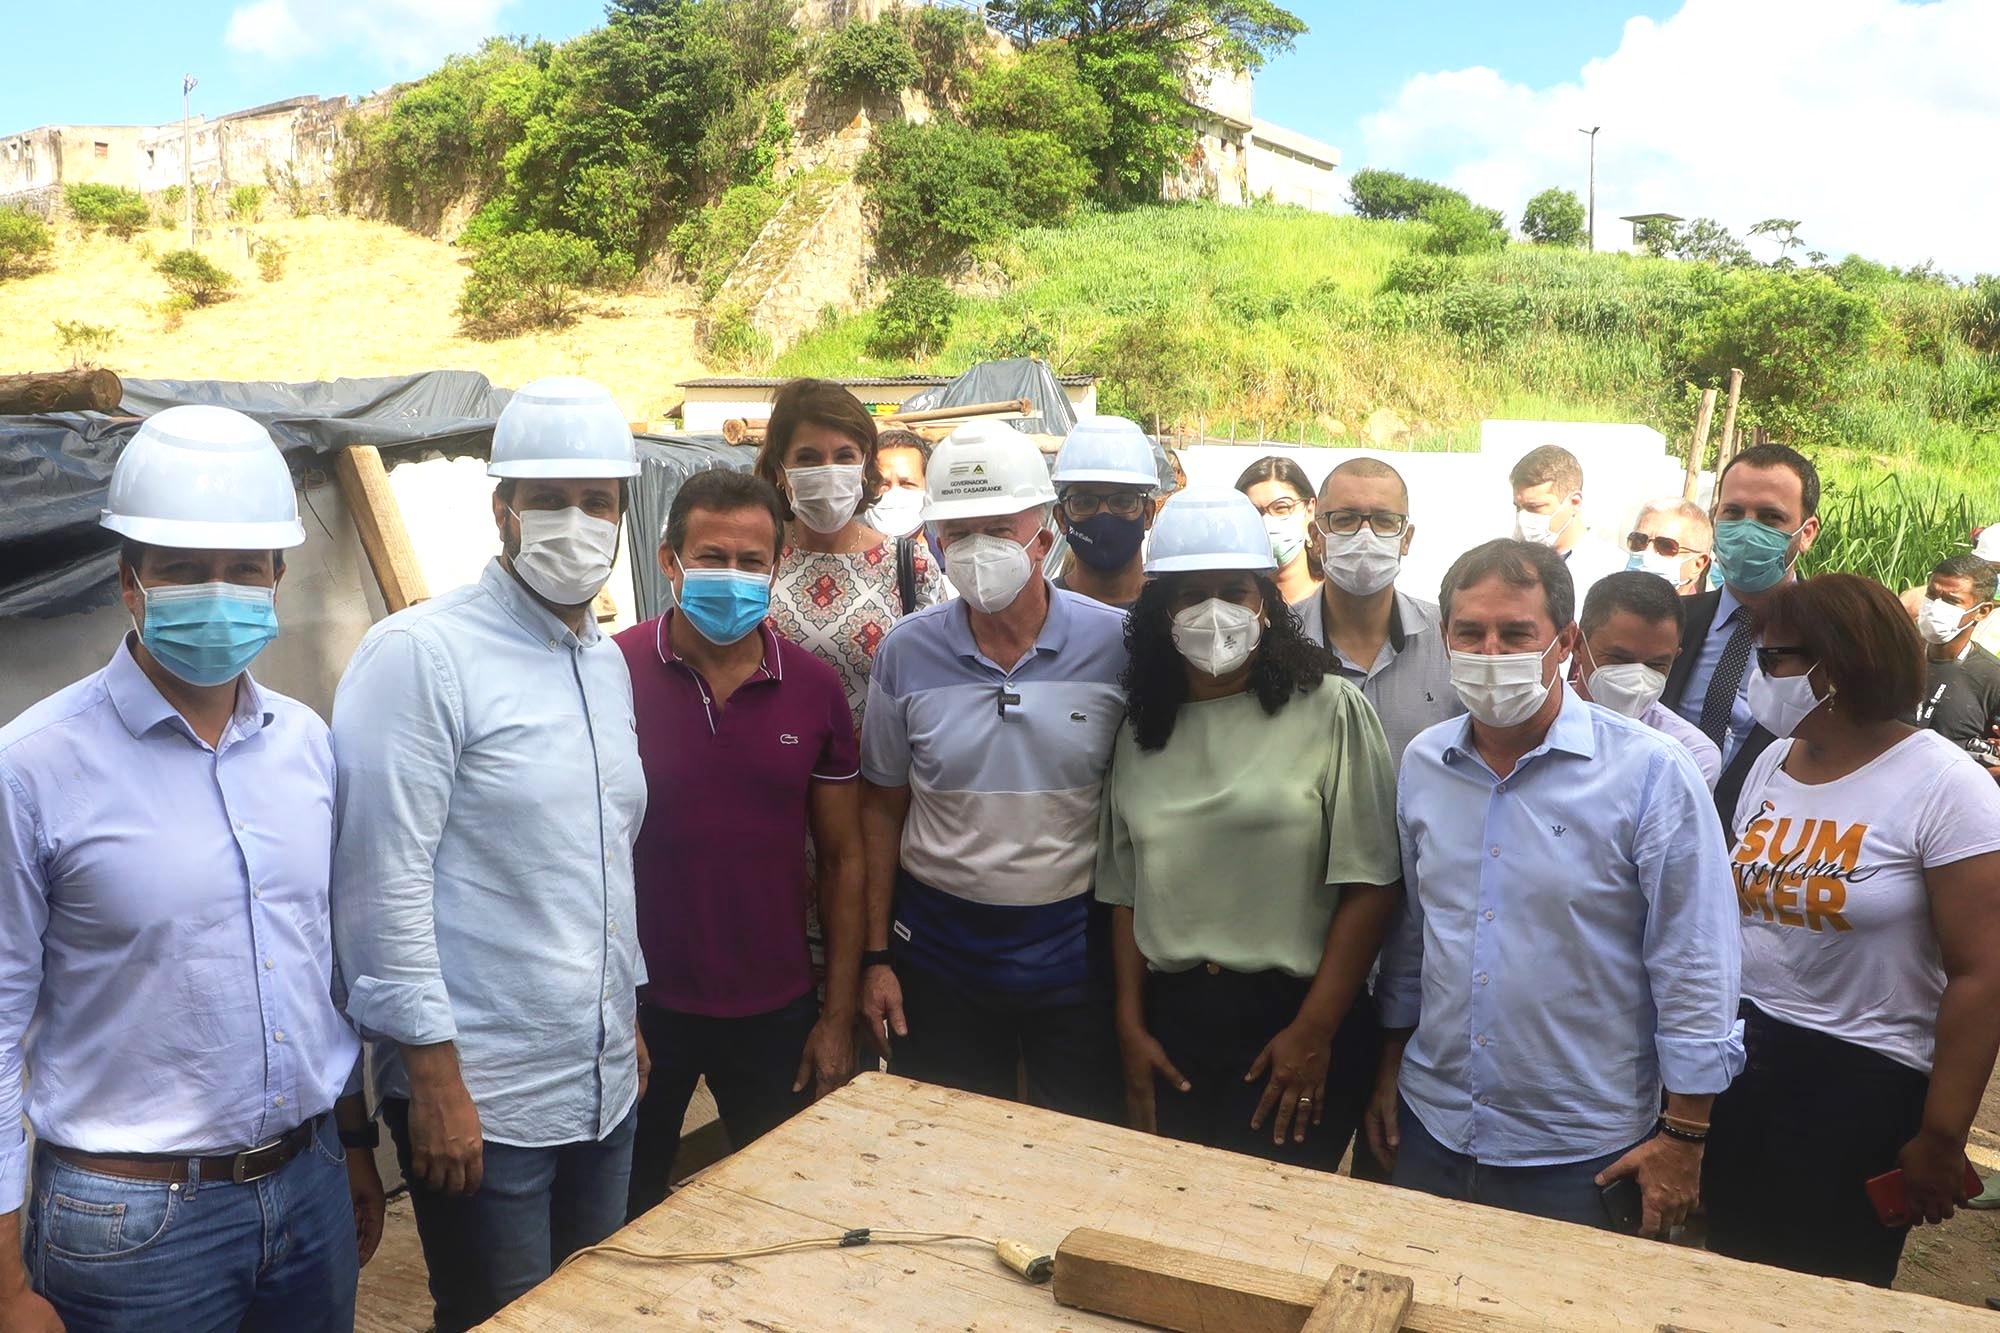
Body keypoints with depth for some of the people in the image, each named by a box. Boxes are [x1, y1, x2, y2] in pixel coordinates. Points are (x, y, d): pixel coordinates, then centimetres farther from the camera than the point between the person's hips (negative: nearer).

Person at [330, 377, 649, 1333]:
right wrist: (436, 1074, -17)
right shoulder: (419, 654, -14)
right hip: (479, 1095, -7)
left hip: (603, 1085, 7)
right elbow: (385, 881, -17)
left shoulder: (607, 662, 9)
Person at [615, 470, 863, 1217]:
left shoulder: (814, 689, -2)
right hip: (643, 1006, -2)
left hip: (776, 1012, 2)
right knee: (625, 1219, 17)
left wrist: (838, 1015, 2)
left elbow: (842, 858, 4)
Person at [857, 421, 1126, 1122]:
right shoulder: (907, 651, -3)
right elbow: (882, 808, 4)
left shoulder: (1118, 644, -8)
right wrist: (876, 957, 2)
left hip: (1076, 950, -1)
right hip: (938, 948, 2)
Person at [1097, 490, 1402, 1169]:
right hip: (1172, 1021, 4)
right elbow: (1125, 891, 11)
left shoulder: (1330, 710, -7)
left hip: (1293, 1018, -4)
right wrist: (1132, 1029, 7)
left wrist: (1314, 1033, -12)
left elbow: (1371, 885, -10)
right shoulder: (1141, 728, 8)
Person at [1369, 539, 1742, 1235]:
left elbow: (1696, 964, -11)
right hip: (1430, 1127, 5)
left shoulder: (1650, 773, -14)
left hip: (1579, 1152, -4)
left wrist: (1683, 1135, -9)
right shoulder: (1421, 763, 1)